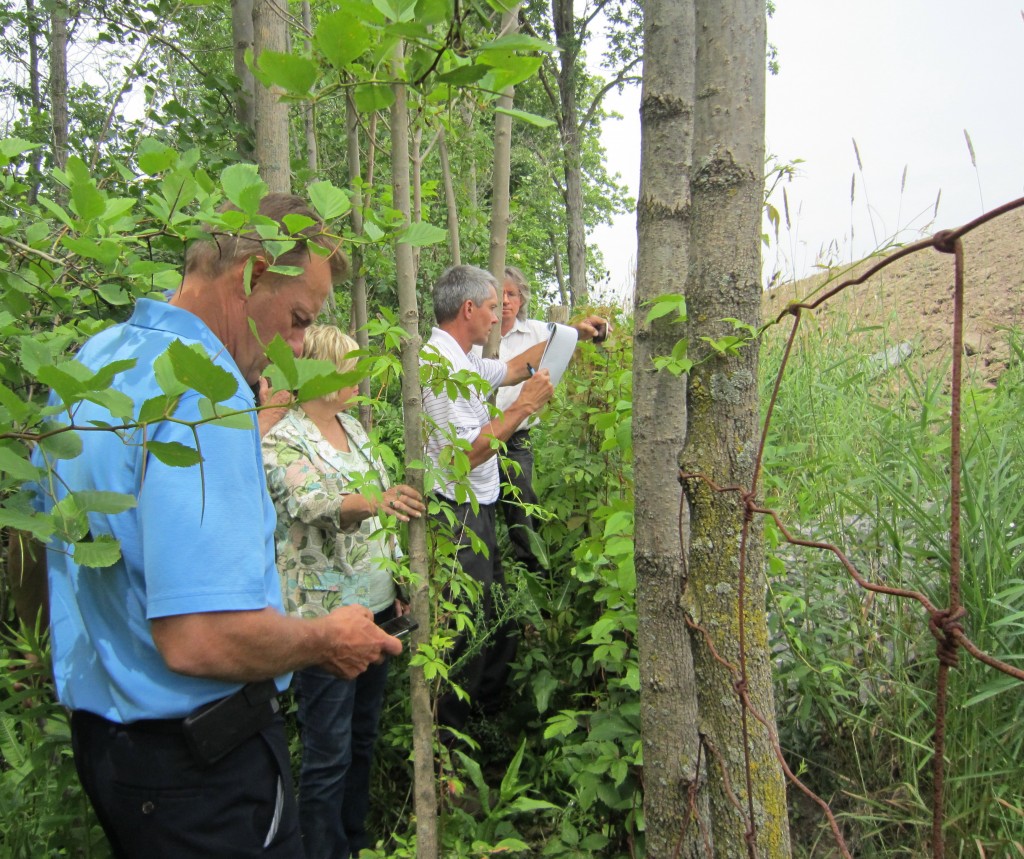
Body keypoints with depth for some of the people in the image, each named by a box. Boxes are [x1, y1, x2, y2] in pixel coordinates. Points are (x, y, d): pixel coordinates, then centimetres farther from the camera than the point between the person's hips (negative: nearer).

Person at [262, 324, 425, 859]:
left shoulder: (352, 427, 10)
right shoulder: (281, 440, -13)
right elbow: (312, 506, -31)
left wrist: (397, 583, 16)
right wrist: (375, 501, -49)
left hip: (376, 606, 8)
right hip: (325, 615, -8)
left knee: (363, 739, 19)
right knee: (329, 754, 2)